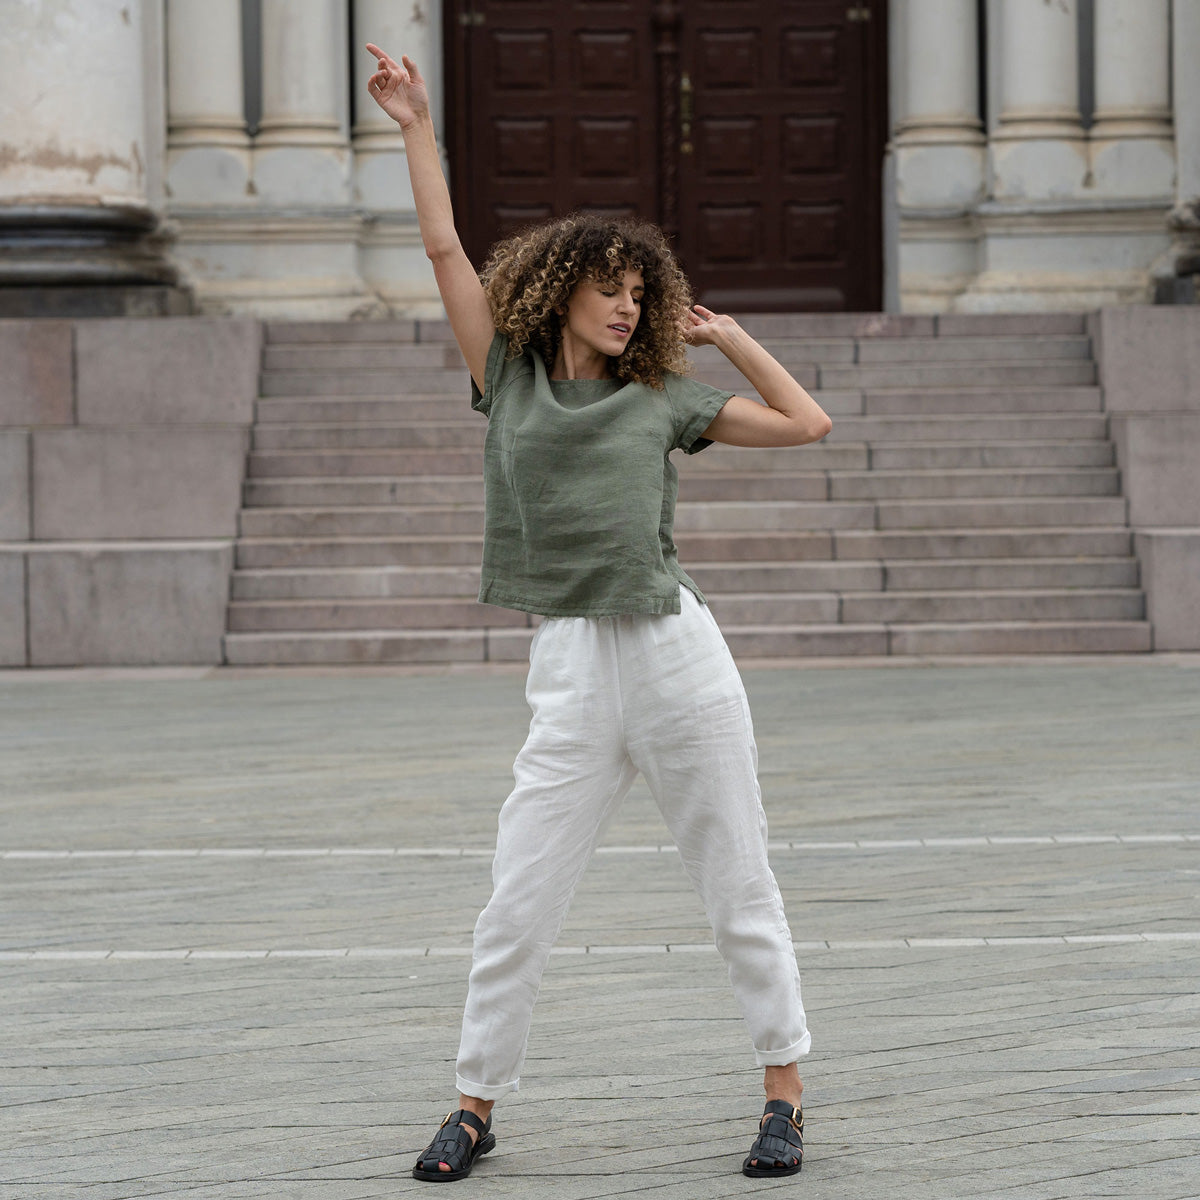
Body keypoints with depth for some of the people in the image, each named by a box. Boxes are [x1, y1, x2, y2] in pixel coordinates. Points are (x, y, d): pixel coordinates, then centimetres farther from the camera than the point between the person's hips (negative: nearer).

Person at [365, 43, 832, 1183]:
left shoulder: (660, 398, 10)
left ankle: (784, 1096, 16)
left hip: (680, 658, 0)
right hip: (573, 674, 0)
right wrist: (418, 130, 7)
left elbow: (806, 422, 12)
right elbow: (445, 251, 7)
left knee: (742, 897, 5)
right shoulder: (509, 379, 10)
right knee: (514, 914, 0)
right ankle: (475, 1107, 14)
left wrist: (723, 333, 12)